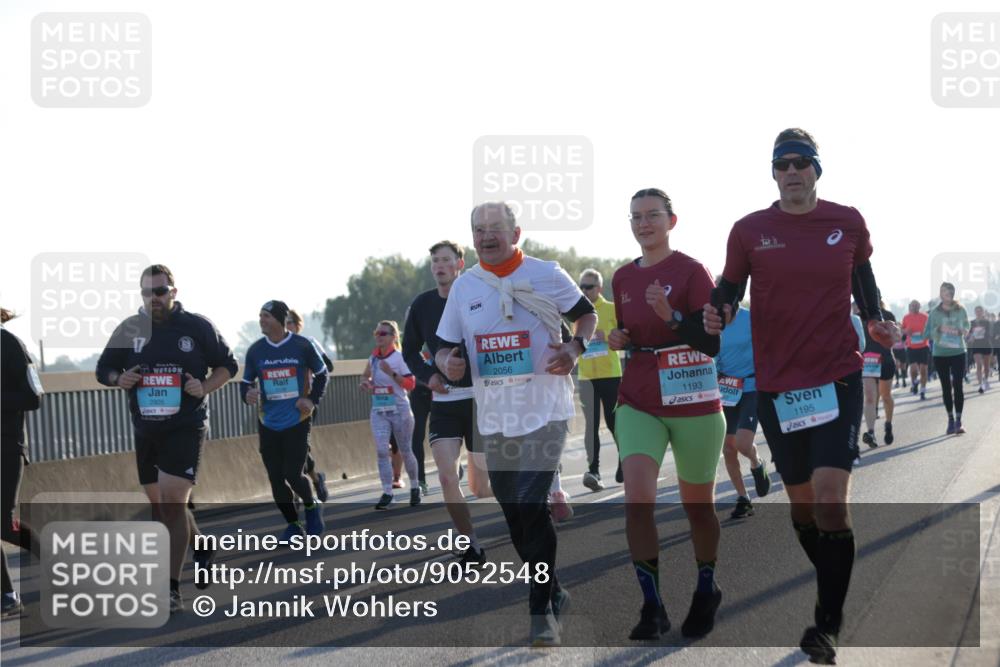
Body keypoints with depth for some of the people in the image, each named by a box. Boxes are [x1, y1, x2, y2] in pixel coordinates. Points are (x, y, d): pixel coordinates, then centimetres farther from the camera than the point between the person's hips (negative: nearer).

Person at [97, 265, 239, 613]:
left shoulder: (197, 326, -1)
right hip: (145, 428, 5)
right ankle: (202, 549, 40)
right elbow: (103, 369, 14)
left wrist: (205, 387, -11)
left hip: (186, 427, -5)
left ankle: (172, 588, -13)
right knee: (160, 504, 13)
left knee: (172, 502, -15)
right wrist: (118, 379, -9)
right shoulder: (129, 329, 5)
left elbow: (227, 365, 7)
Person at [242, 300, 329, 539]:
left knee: (293, 474, -11)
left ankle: (311, 506, 20)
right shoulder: (255, 350, 1)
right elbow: (246, 382, 10)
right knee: (276, 478, 3)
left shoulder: (303, 346, -6)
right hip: (268, 424, 3)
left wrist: (312, 399, -7)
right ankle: (292, 524, 20)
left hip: (297, 421, -3)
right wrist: (247, 395, -13)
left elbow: (322, 374, 7)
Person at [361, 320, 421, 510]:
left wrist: (391, 373, -24)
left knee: (405, 451, 9)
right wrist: (365, 382, 1)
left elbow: (410, 384, -14)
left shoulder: (400, 357, -9)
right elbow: (366, 375, 24)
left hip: (399, 410, -4)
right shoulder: (373, 357, 6)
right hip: (378, 411, 4)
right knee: (381, 451, -11)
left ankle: (415, 488, 28)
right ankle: (387, 492, -10)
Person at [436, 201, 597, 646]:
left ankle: (543, 610, -8)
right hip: (494, 418, 5)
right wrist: (447, 363, -14)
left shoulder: (546, 275, -5)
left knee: (531, 505, -18)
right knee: (514, 515, 12)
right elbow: (445, 347, 10)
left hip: (545, 411, -5)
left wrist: (575, 348, -15)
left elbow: (587, 315, 5)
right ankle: (552, 593, 32)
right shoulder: (463, 287, 5)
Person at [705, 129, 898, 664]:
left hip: (838, 378, -2)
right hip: (777, 385, 2)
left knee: (830, 496, -16)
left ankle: (827, 623, -7)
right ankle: (834, 593, 34)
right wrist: (717, 314, -15)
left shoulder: (848, 224, 1)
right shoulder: (750, 231, 0)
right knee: (801, 501, 11)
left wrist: (875, 321, -1)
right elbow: (729, 290, 7)